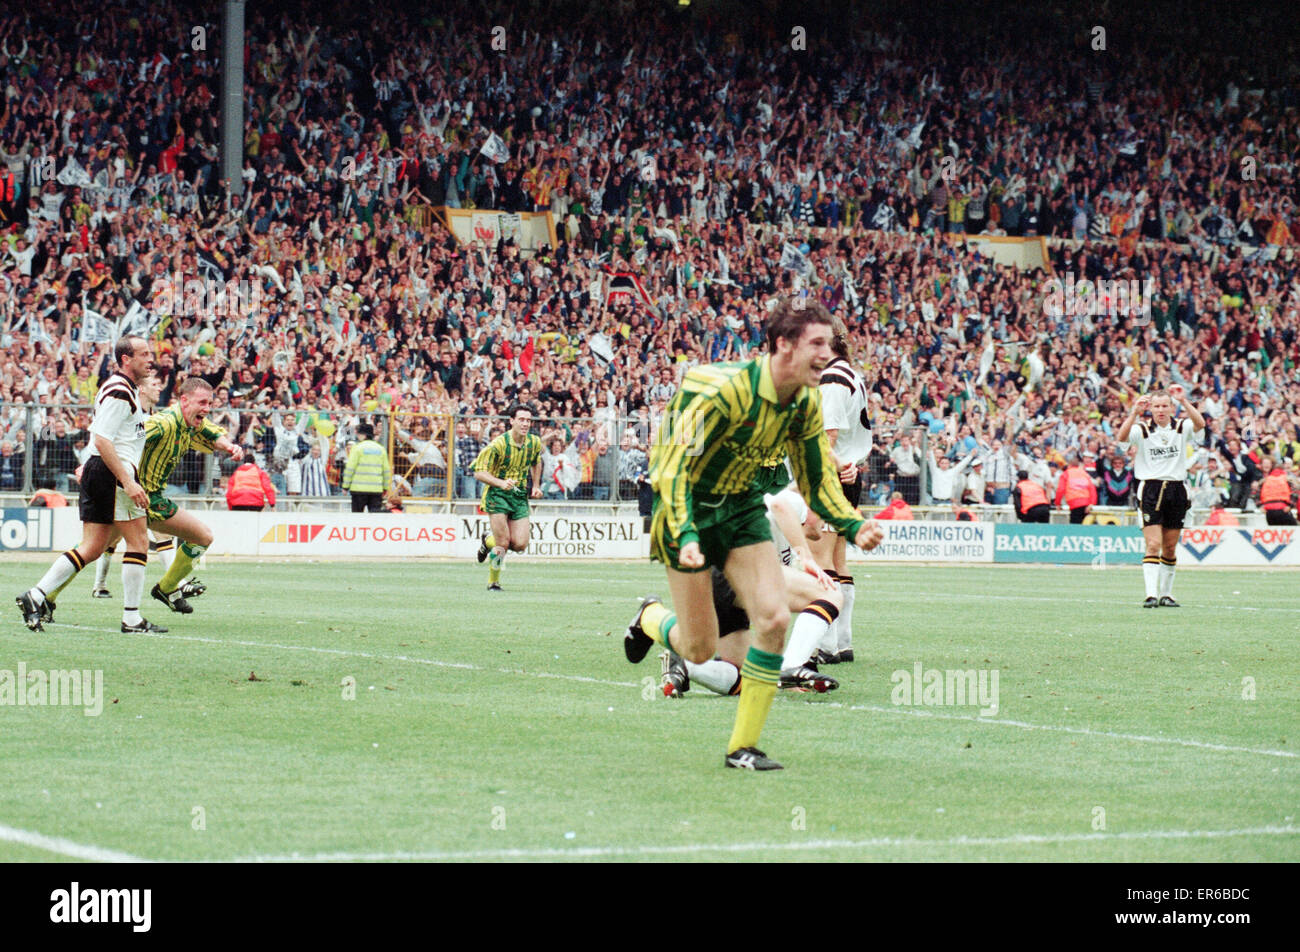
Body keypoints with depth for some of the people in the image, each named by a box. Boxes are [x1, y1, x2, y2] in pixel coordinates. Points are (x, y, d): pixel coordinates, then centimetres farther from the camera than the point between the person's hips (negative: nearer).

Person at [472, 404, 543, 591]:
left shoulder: (535, 442, 2)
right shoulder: (498, 444, -15)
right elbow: (479, 473, -14)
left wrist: (536, 486, 15)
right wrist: (501, 483, -29)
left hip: (520, 496, 5)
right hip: (497, 494, -5)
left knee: (520, 545, -5)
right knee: (502, 544, -12)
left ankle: (489, 541, 27)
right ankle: (493, 582, 10)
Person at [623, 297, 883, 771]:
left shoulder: (807, 404, -6)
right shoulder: (722, 390, -27)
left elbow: (818, 483, 4)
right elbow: (673, 469, -27)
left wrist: (855, 526, -15)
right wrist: (685, 537, -39)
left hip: (741, 506, 6)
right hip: (689, 508, -6)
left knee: (774, 617, -13)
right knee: (701, 649, -3)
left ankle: (743, 746, -2)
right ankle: (650, 617, 35)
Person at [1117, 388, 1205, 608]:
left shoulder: (1182, 428, 5)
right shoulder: (1142, 430, 1)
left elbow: (1200, 424, -16)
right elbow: (1121, 437, -18)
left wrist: (1184, 402, -28)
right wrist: (1135, 412, -29)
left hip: (1176, 489, 2)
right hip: (1150, 489, -2)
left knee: (1170, 548, 9)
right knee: (1153, 545, -13)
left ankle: (1166, 594, 20)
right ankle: (1151, 594, -18)